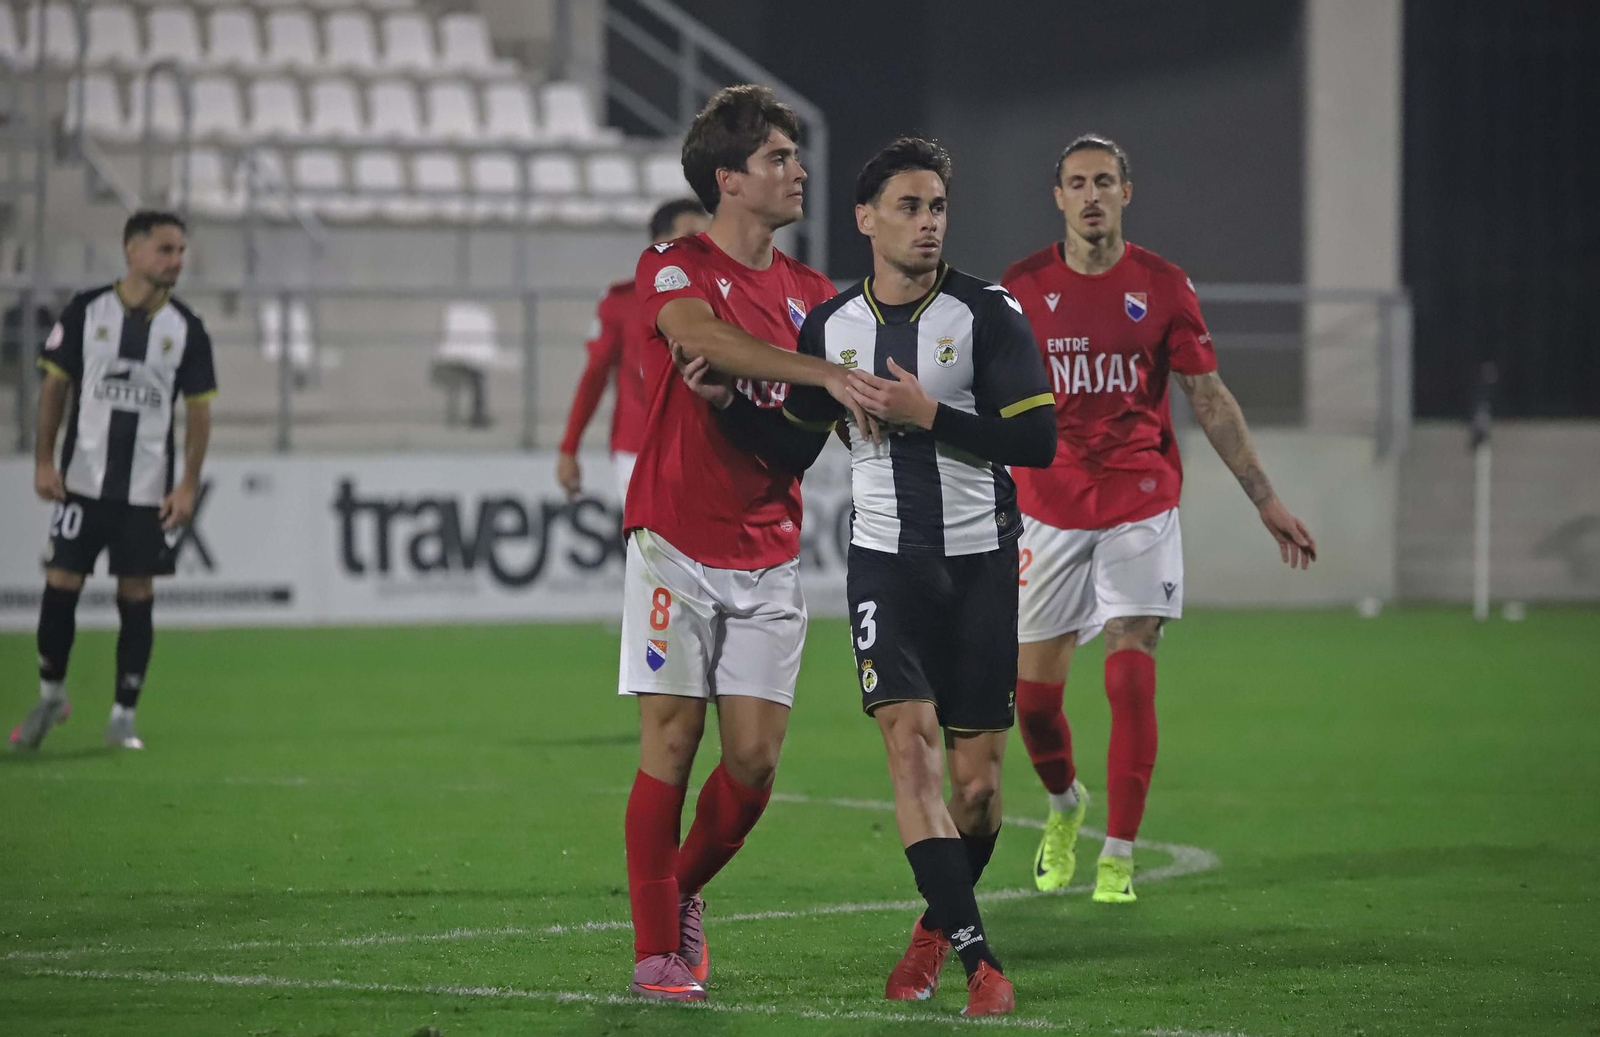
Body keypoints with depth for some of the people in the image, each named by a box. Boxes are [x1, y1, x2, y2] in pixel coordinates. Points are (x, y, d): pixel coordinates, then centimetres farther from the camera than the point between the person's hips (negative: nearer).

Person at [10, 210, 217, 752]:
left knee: (137, 597, 0)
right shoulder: (86, 311, -1)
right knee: (60, 585, -2)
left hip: (149, 490, 1)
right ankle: (50, 695, 19)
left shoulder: (186, 329, 2)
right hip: (83, 480, -1)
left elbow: (199, 411, 5)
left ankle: (123, 717, 8)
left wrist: (188, 485, -3)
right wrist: (44, 460, -2)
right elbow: (54, 386, 4)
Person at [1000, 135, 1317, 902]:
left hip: (1140, 507, -1)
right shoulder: (1023, 286, 1)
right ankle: (1064, 807, 33)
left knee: (1131, 680, -12)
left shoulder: (1162, 286, 0)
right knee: (1034, 690, 2)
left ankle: (1118, 860, -3)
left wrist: (1266, 501, 4)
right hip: (1047, 509, 1)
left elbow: (1210, 399, 5)